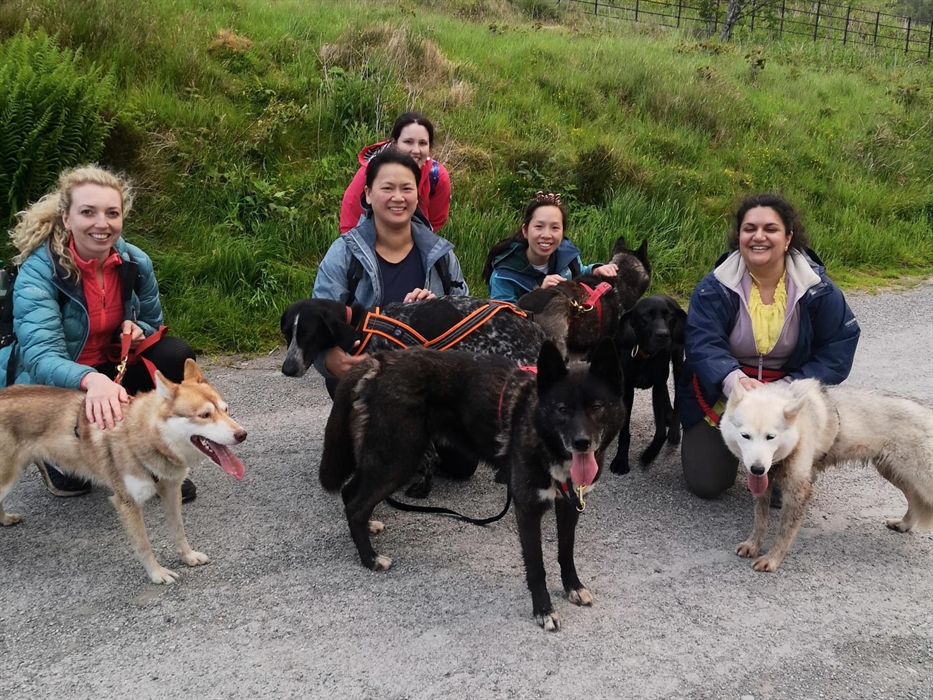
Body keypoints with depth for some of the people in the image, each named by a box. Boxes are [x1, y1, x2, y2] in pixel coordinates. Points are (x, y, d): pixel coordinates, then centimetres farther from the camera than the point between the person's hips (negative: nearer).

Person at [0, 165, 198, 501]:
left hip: (110, 370, 5)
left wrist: (138, 332, -19)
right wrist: (91, 380, -58)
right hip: (50, 386, -4)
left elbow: (152, 323, 8)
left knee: (176, 354, -20)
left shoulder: (136, 262, -10)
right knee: (109, 415, -33)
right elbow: (41, 356, -36)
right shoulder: (38, 271, -24)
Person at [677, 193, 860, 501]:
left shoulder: (816, 288, -12)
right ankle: (729, 438, 32)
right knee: (705, 484, -4)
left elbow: (839, 348, -12)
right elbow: (702, 345, -25)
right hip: (721, 393, 0)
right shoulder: (715, 287, -16)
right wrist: (734, 380, -47)